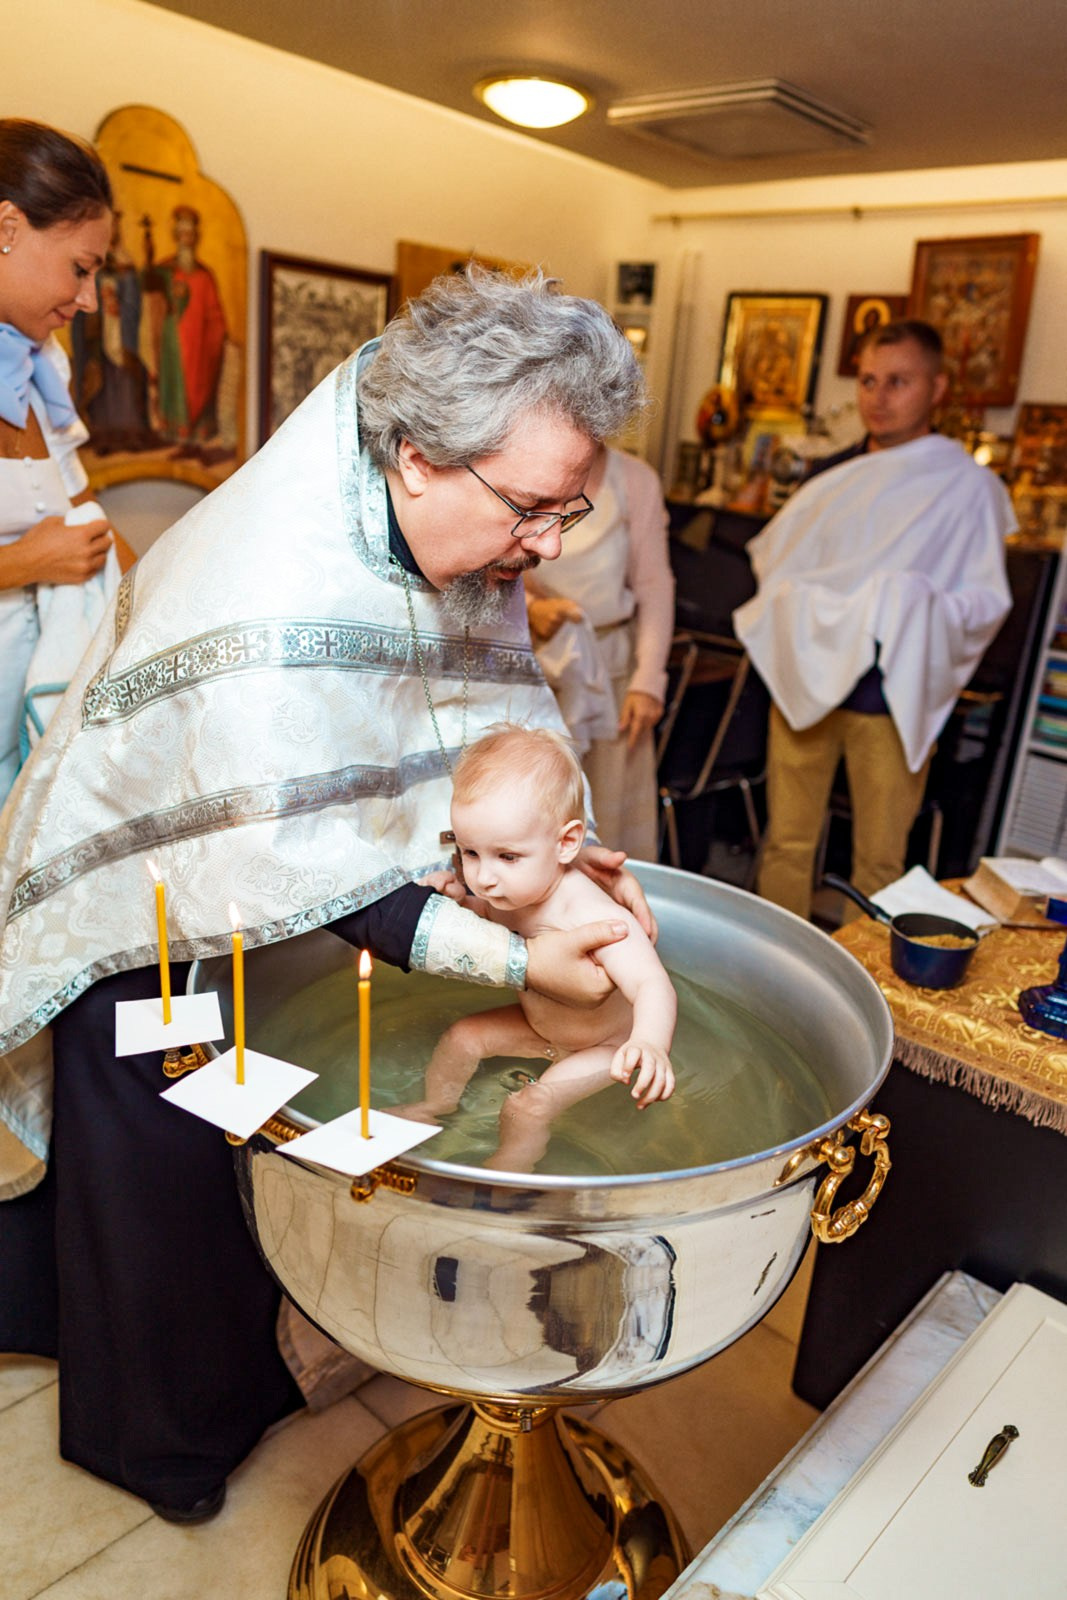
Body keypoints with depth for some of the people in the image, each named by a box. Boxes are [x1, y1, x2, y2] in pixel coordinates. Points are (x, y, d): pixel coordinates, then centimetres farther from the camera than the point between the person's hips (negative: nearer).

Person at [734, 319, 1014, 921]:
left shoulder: (969, 487, -2)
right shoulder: (833, 475, 13)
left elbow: (987, 601, -6)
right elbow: (775, 561, 17)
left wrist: (919, 608, -25)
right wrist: (793, 608, -4)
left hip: (891, 696, -4)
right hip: (805, 680, 4)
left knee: (880, 861, 5)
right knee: (787, 842, 9)